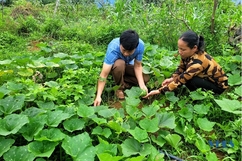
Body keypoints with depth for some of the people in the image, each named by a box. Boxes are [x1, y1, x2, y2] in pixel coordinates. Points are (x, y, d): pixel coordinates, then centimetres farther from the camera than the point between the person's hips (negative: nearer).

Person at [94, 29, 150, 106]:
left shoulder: (140, 45, -31)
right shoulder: (113, 49, -39)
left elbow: (137, 65, -20)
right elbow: (104, 75, -41)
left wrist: (142, 84, -33)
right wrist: (98, 96, -47)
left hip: (128, 65, 3)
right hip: (114, 65, -3)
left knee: (145, 78, -21)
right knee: (120, 64, -38)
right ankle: (120, 87, -14)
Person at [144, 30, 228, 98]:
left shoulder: (197, 62, -36)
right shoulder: (190, 53, -15)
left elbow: (180, 80, -34)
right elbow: (181, 68, 1)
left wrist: (159, 91, -32)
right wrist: (172, 78, -17)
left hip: (219, 85, -7)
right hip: (207, 78, 7)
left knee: (189, 80, -29)